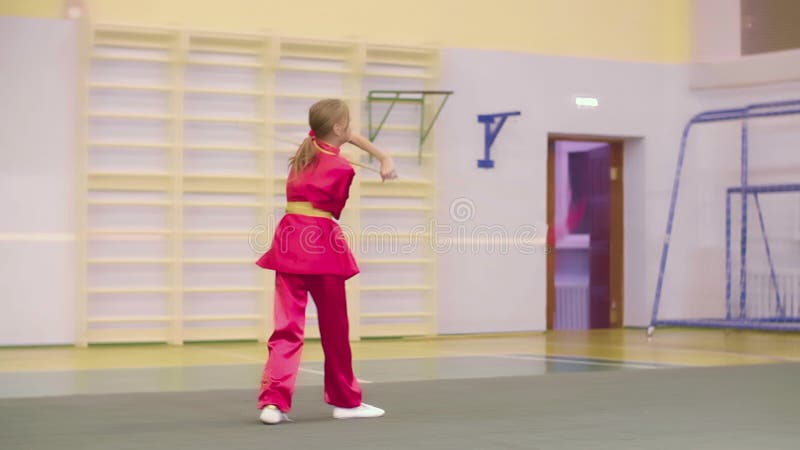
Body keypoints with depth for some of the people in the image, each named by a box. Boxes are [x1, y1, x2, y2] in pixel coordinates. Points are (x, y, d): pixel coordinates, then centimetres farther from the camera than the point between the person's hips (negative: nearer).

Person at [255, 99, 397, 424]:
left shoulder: (306, 147, 11)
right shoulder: (342, 168, -10)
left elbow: (349, 138, 28)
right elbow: (334, 210, 2)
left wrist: (383, 157, 28)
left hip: (289, 238, 6)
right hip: (322, 241, -6)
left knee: (287, 325, 0)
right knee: (334, 327, 9)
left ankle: (273, 401, -14)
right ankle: (345, 401, 22)